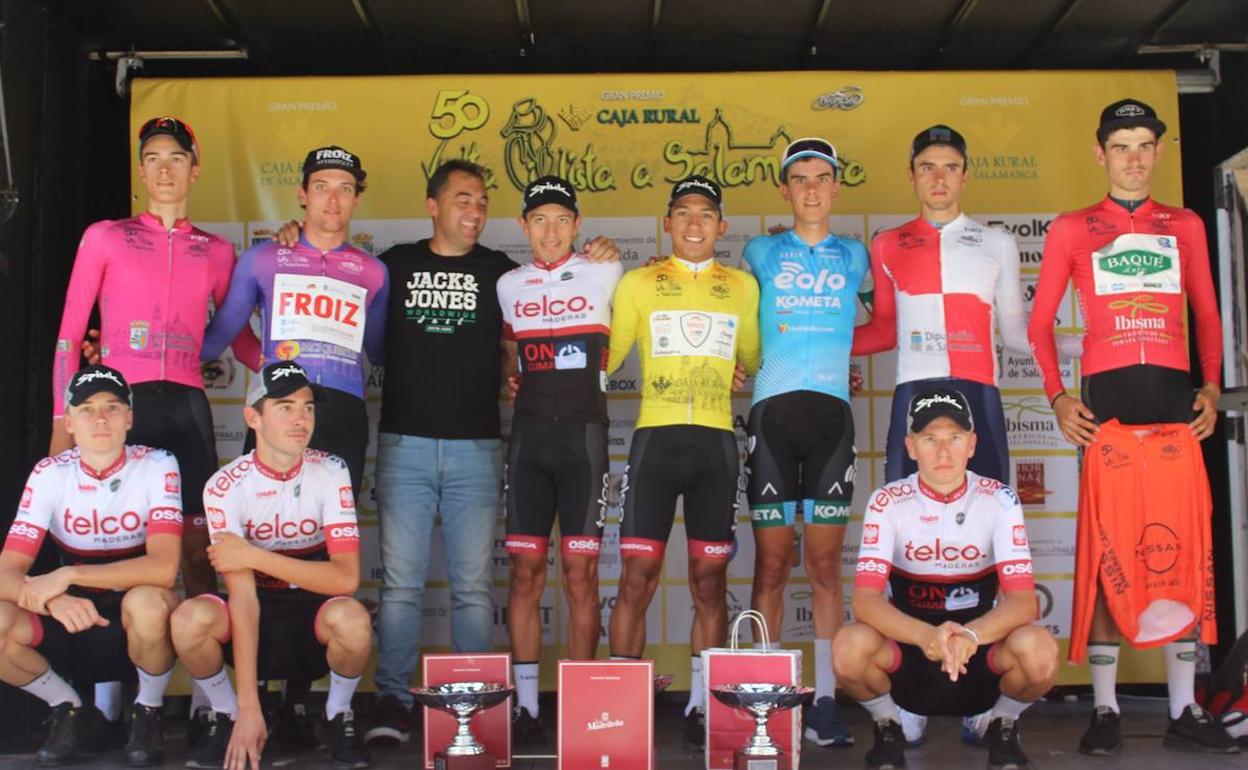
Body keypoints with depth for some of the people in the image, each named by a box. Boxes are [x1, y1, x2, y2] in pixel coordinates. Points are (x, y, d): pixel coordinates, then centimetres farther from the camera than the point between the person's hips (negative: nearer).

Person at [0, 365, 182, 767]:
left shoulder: (157, 466, -13)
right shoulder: (50, 474, -6)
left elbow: (163, 568, -25)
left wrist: (68, 575, -31)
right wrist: (53, 599, -35)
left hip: (140, 626, -3)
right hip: (75, 618, 3)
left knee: (147, 602, -37)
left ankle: (149, 711, -6)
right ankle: (71, 712, 3)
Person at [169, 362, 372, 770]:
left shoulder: (330, 472, -11)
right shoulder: (225, 487, -13)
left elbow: (346, 578, -19)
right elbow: (242, 597, -20)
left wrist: (255, 555, -25)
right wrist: (249, 709, -25)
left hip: (315, 615, 0)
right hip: (256, 619, 1)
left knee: (351, 619, -34)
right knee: (189, 619, -30)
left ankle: (338, 715, -2)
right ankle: (227, 715, 1)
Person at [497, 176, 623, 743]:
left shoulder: (604, 275, 5)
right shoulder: (508, 286, 12)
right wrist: (515, 373, 11)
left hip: (584, 434, -2)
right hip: (528, 435, 2)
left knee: (580, 572, -3)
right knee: (525, 571, 0)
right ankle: (526, 703, 6)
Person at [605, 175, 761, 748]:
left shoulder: (743, 287, 14)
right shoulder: (638, 283, 9)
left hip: (716, 442, 2)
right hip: (656, 437, -1)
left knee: (709, 582, 4)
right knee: (636, 577, -5)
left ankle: (701, 706, 14)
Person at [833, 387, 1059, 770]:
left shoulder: (999, 500, -8)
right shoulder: (888, 502, -10)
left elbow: (1023, 600, -16)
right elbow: (865, 600, -19)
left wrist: (970, 636, -37)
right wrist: (927, 636, -39)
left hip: (981, 648, 1)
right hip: (908, 650, -1)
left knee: (1039, 651, -31)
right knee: (850, 647, -33)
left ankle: (1003, 724, 4)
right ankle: (888, 724, 1)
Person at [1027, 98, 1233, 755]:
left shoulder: (1185, 226, 17)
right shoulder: (1071, 229, 10)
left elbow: (1207, 315, 18)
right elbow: (1040, 322, 8)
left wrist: (1211, 388, 3)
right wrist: (1058, 397, -5)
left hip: (1175, 396, 2)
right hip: (1106, 397, -2)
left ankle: (1184, 709, 9)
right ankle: (1104, 710, 3)